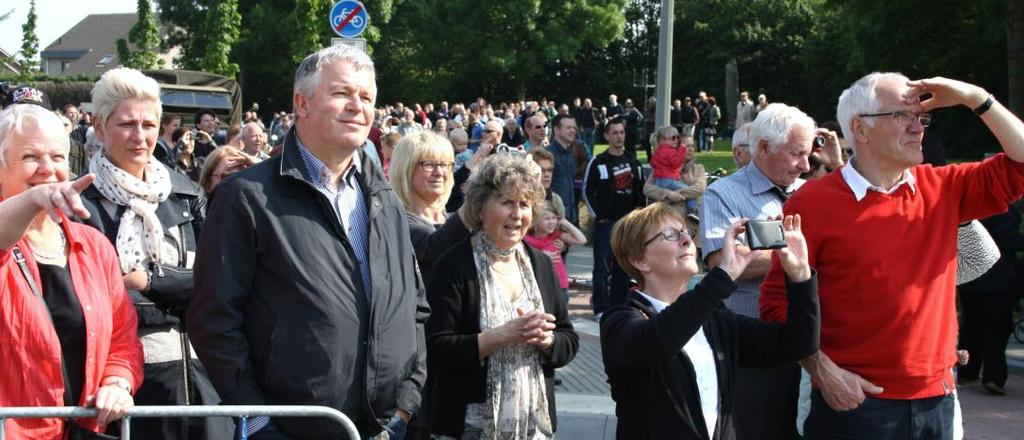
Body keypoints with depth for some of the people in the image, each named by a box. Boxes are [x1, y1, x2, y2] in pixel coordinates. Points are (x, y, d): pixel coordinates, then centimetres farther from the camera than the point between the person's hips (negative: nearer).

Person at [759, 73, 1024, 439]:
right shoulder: (813, 203, -7)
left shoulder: (943, 189, 7)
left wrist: (977, 98, -1)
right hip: (854, 401, -5)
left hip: (935, 401, 5)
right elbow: (778, 301, -7)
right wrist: (823, 371, -16)